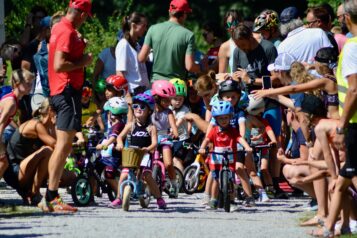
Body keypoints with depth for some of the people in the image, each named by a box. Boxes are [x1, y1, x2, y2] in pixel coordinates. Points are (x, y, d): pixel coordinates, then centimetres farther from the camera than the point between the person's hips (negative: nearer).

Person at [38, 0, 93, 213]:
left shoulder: (59, 28, 16)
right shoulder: (68, 33, -15)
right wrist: (83, 62, -14)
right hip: (68, 90, -11)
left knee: (63, 146, 14)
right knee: (64, 145, -12)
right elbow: (59, 65, -24)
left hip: (58, 91, 11)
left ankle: (51, 197, 14)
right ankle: (51, 199, -16)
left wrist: (80, 45, 18)